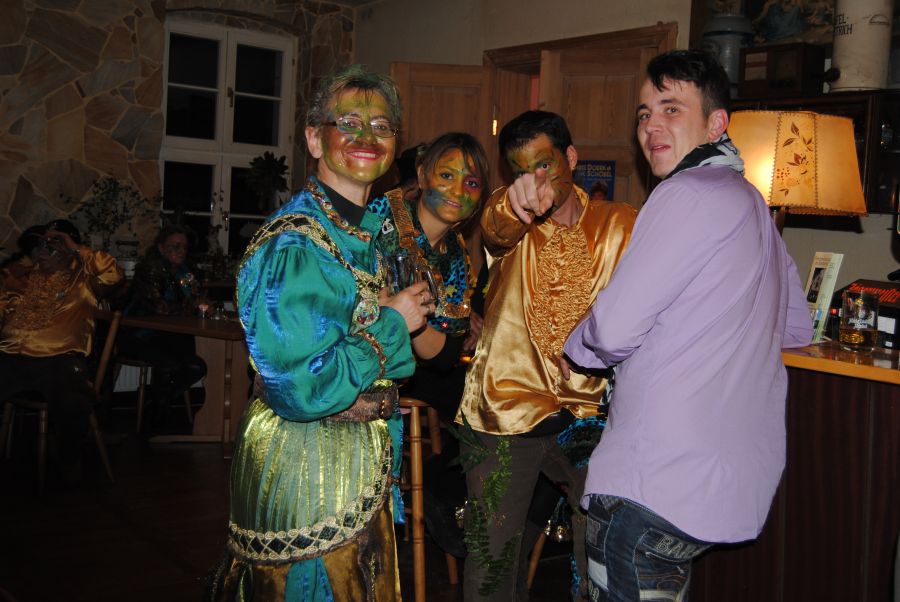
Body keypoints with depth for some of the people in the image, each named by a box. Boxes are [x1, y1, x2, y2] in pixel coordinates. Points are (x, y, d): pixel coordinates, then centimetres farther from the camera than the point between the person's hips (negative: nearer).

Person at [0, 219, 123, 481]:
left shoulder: (82, 279, 15)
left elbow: (113, 275, -2)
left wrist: (77, 249, 2)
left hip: (59, 359, -3)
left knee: (75, 405, -33)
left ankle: (69, 460, -2)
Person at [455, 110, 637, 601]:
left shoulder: (620, 225, 5)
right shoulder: (512, 225, 1)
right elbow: (496, 227, -23)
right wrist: (515, 204, -46)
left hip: (591, 415, 1)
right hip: (509, 413, 0)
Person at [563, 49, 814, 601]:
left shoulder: (689, 194, -14)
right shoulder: (750, 200, 16)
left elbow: (613, 330, -18)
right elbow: (797, 330, 25)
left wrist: (573, 347, 4)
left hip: (655, 487, -10)